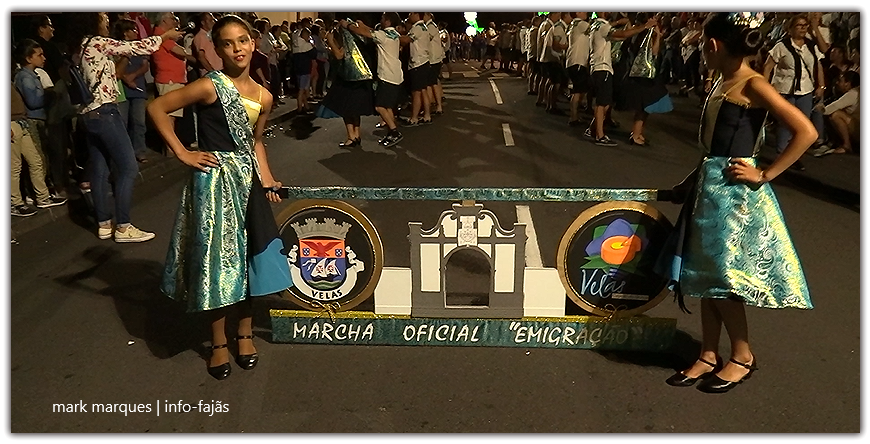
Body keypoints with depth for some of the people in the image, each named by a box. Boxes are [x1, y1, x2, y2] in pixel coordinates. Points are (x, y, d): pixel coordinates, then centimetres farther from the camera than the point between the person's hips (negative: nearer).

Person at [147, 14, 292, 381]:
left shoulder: (263, 97, 5)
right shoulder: (210, 86, -13)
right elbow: (156, 107, -11)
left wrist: (268, 181, 8)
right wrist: (182, 153, -13)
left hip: (248, 179, 5)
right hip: (215, 179, -5)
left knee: (249, 256, 10)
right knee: (218, 258, 2)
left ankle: (245, 333, 28)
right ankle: (219, 342, 19)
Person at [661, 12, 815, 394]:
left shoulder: (753, 85, -14)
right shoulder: (722, 83, 10)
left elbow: (806, 132, -20)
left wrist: (764, 175, -16)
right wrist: (695, 179, 13)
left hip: (735, 193, -8)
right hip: (709, 187, 8)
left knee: (722, 278, 0)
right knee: (705, 275, 12)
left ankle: (743, 356, 20)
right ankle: (709, 356, 24)